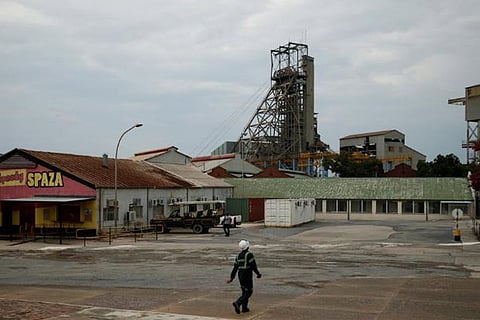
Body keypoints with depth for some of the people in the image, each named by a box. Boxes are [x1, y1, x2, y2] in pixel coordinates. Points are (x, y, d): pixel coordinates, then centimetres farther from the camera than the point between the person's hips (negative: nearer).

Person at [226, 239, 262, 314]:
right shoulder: (249, 254, -14)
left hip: (240, 275, 7)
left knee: (245, 291, 18)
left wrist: (231, 278, 9)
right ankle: (237, 303, -18)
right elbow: (253, 266, -17)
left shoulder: (238, 256, 7)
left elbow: (235, 268, 7)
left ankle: (244, 307, 16)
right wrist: (258, 274, -4)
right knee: (249, 292, -1)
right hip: (247, 276, -7)